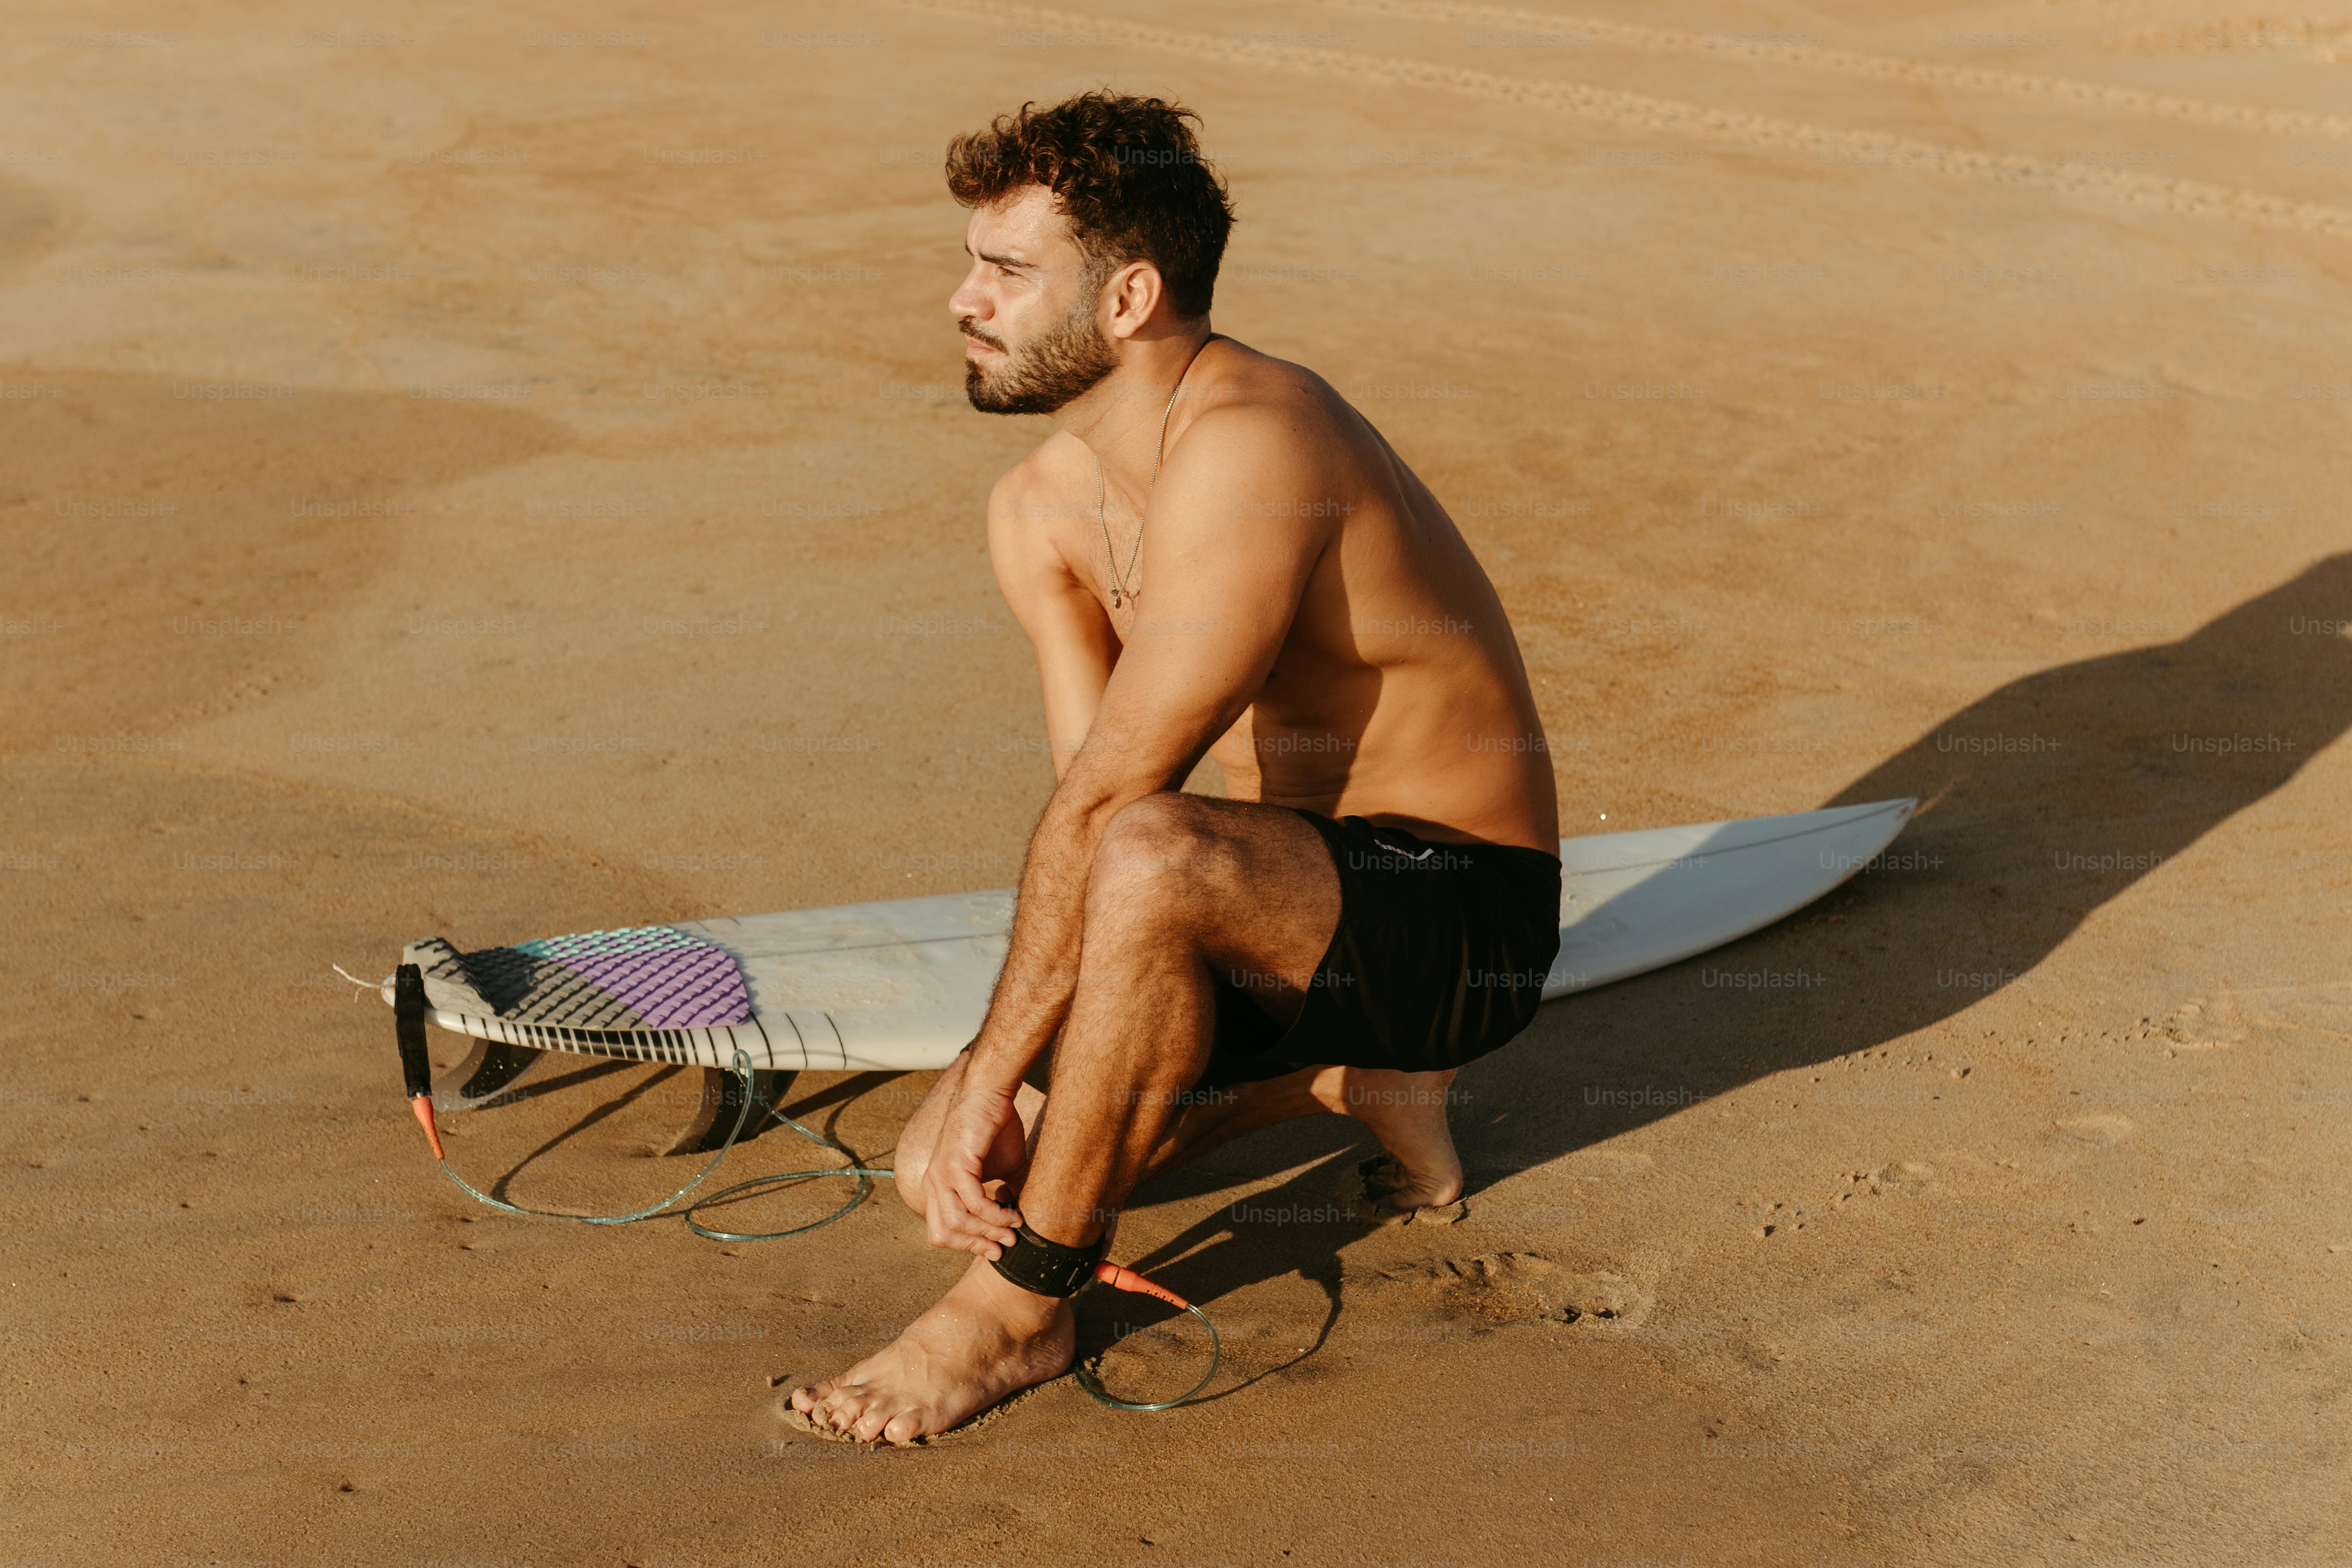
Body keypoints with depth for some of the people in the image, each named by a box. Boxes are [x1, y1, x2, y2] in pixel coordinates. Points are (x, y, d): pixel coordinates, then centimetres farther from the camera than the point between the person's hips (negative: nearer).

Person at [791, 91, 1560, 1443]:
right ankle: (1349, 1078, 15)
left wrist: (996, 1072, -20)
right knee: (942, 1168, 2)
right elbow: (1085, 802, -4)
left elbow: (1107, 807, -27)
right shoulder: (1042, 504, 1)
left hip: (1460, 918, -9)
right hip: (1296, 899, 9)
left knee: (1152, 862, -39)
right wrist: (992, 1088, -14)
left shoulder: (1246, 452, -27)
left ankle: (1024, 1309, -18)